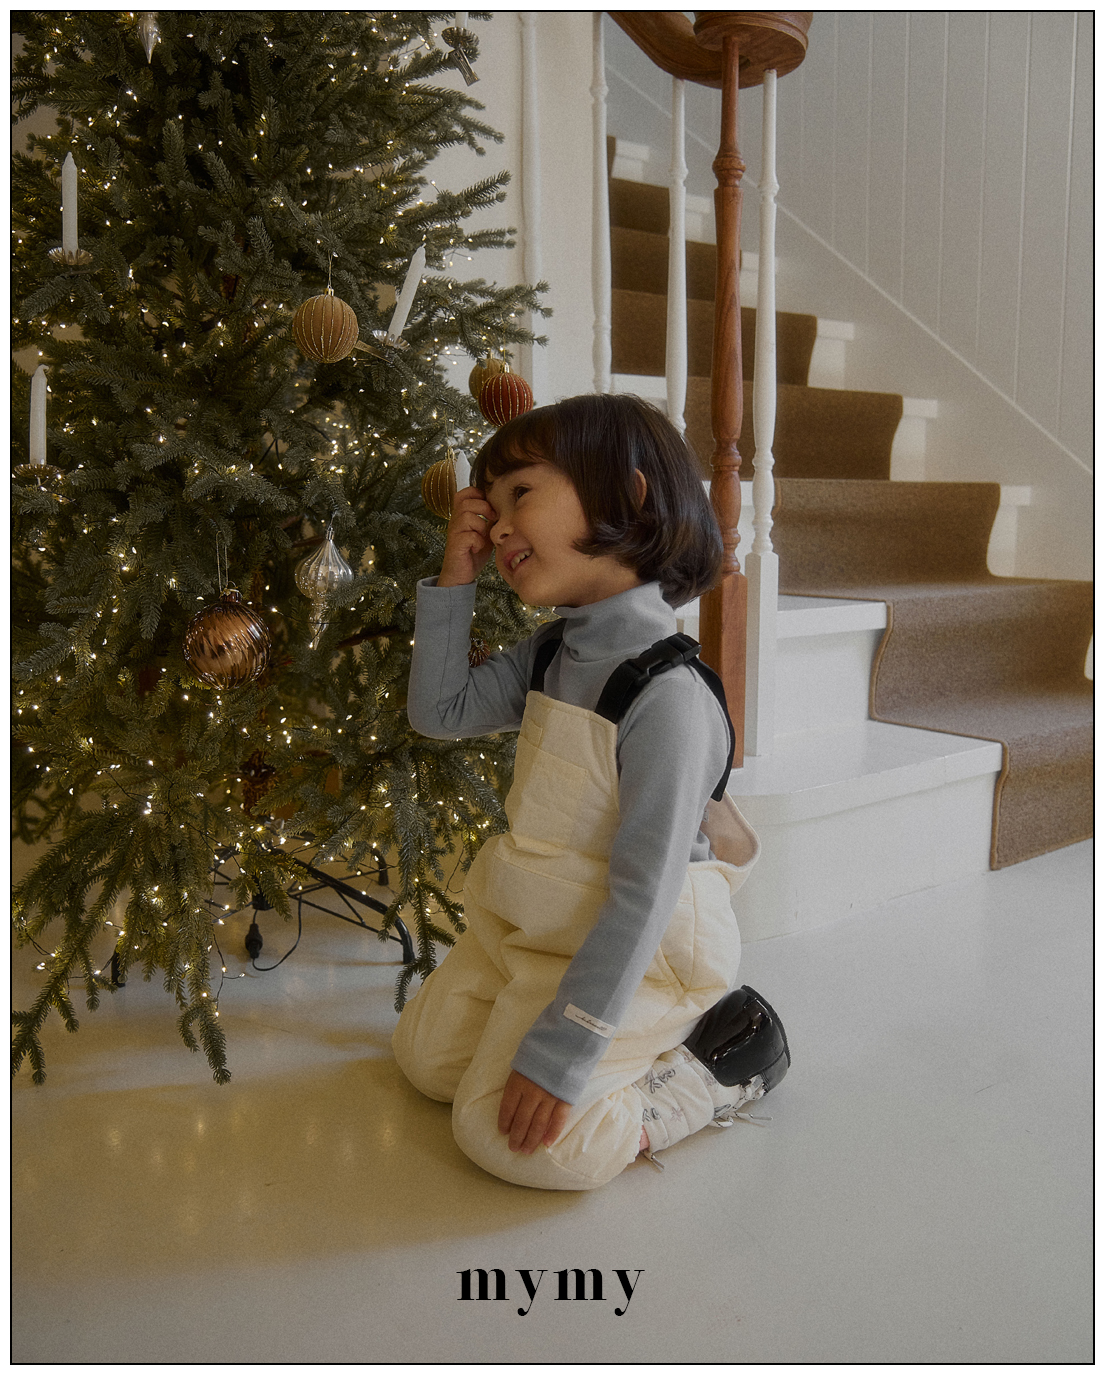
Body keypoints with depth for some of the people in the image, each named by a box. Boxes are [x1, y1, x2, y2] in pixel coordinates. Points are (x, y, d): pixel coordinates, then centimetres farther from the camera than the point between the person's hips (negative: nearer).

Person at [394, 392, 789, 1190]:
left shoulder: (669, 695, -29)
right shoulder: (552, 654, -2)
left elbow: (644, 896, -28)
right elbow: (441, 713, 10)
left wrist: (561, 1052, -25)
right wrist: (455, 579, -1)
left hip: (628, 953, -9)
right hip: (524, 928, 9)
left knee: (511, 1138, -14)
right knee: (426, 1058, 17)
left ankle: (717, 1061, 5)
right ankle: (653, 1032, 24)